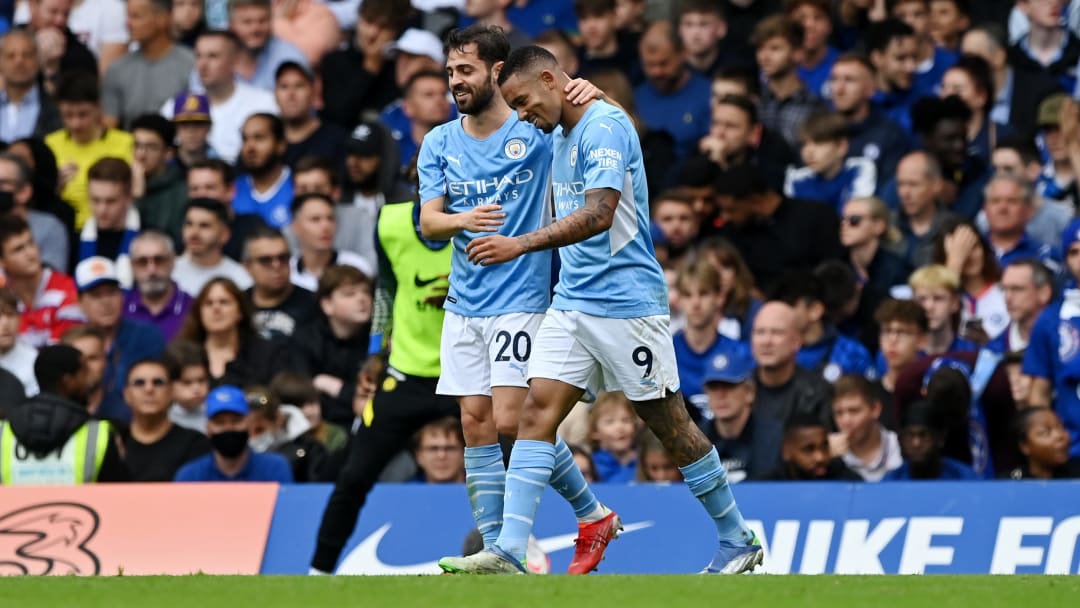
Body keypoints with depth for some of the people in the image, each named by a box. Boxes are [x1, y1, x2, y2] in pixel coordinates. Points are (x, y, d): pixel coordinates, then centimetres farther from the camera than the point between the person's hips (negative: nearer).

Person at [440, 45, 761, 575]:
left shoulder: (605, 127, -15)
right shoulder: (561, 136, 13)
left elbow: (599, 214, -27)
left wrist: (521, 245, -33)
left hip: (625, 303, -8)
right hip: (571, 303, 8)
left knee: (670, 426, 2)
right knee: (536, 414, -7)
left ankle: (737, 541, 16)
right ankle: (508, 553, -14)